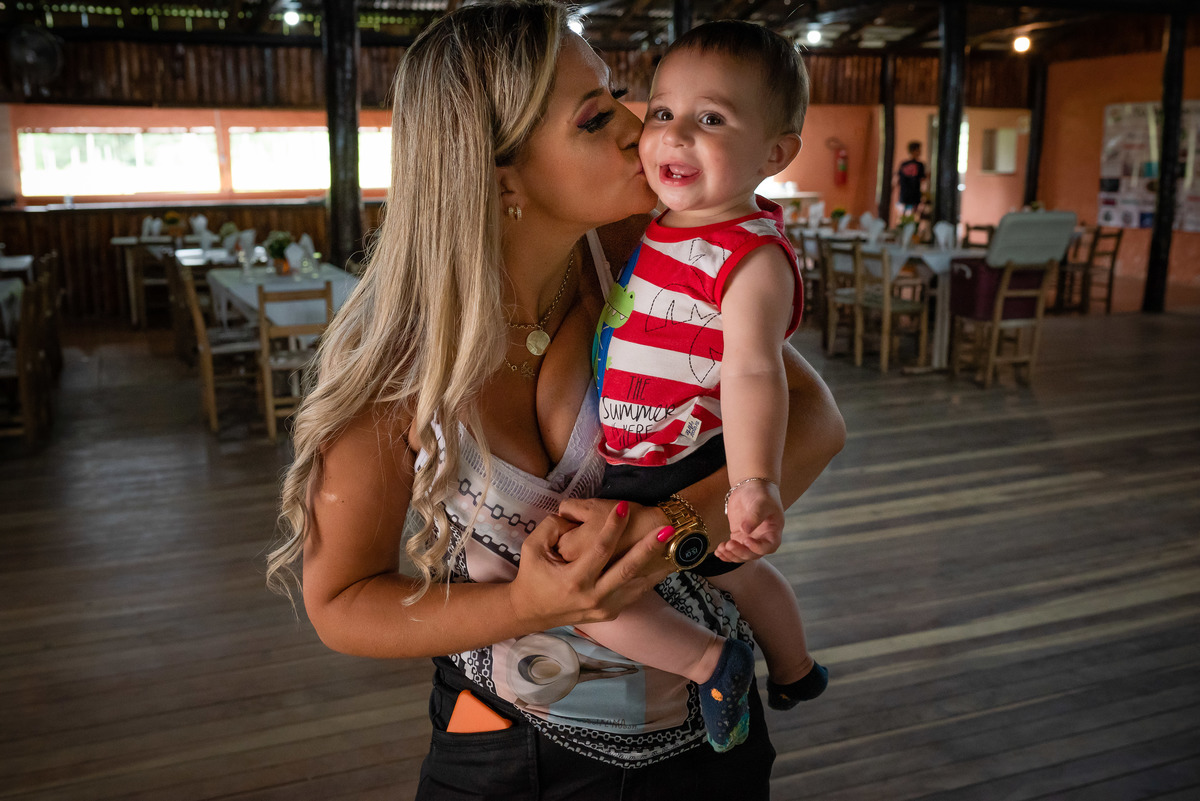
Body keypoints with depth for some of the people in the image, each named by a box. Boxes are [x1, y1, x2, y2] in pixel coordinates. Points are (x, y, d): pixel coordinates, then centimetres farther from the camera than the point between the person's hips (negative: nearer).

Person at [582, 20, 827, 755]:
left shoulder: (754, 258, -25)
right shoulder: (659, 226, 0)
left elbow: (752, 373, -37)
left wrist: (754, 485, -47)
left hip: (688, 474, -9)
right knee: (730, 568, 29)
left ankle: (712, 663, 5)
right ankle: (795, 672, 56)